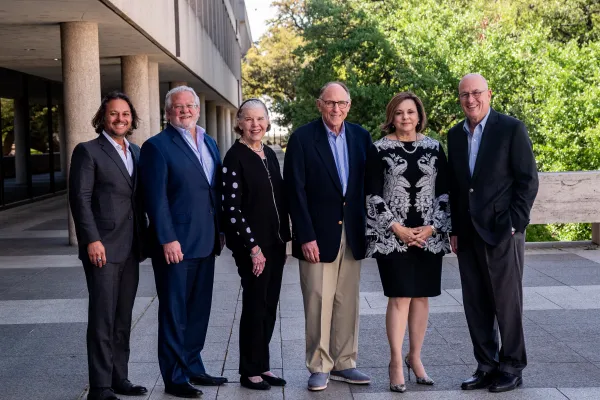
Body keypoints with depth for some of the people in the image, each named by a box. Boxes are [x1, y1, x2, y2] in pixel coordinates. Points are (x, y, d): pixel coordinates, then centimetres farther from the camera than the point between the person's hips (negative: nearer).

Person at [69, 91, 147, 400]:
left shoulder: (136, 152, 15)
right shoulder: (88, 151, -3)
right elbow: (80, 198, -10)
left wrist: (144, 239, 11)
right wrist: (92, 240, -18)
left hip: (130, 249, 6)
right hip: (103, 248, -6)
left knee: (123, 319, 12)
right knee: (102, 319, -2)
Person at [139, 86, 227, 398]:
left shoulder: (209, 143, 14)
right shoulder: (157, 146, -7)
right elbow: (156, 197, -13)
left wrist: (220, 231, 11)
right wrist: (168, 239, -18)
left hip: (205, 243, 7)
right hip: (176, 244, -7)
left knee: (199, 310, 15)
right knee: (174, 313, 3)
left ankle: (193, 367, 27)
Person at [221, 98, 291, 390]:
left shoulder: (270, 154, 11)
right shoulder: (235, 157, -10)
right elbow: (231, 207, -15)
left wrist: (284, 238, 11)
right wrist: (253, 247, -17)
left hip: (275, 242, 7)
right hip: (252, 245, -7)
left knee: (269, 307, 12)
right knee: (255, 306, 1)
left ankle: (262, 365, 23)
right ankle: (250, 371, 13)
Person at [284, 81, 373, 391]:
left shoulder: (361, 136, 7)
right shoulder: (302, 138, -5)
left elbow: (368, 184, 9)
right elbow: (295, 191, -9)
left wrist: (367, 228, 4)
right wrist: (306, 237, -13)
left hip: (352, 235, 4)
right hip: (319, 235, -4)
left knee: (347, 303, 10)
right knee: (319, 304, 1)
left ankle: (344, 363, 22)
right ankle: (319, 367, 13)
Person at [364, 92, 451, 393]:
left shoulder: (433, 148, 7)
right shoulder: (379, 149, -1)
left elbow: (444, 191, 6)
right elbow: (372, 194, -5)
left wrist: (433, 227, -6)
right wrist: (397, 228, -11)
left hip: (429, 235, 3)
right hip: (392, 235, -3)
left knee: (421, 297, 8)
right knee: (400, 298, -5)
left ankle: (415, 357, 21)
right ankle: (396, 362, 5)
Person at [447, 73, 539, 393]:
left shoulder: (511, 128, -5)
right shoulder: (455, 135, 11)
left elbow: (528, 180, -7)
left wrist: (514, 224, -13)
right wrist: (454, 229, 8)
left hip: (502, 232, -5)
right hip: (468, 234, 5)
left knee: (507, 303, 4)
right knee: (475, 305, 9)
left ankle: (511, 367, 17)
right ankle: (487, 367, 20)